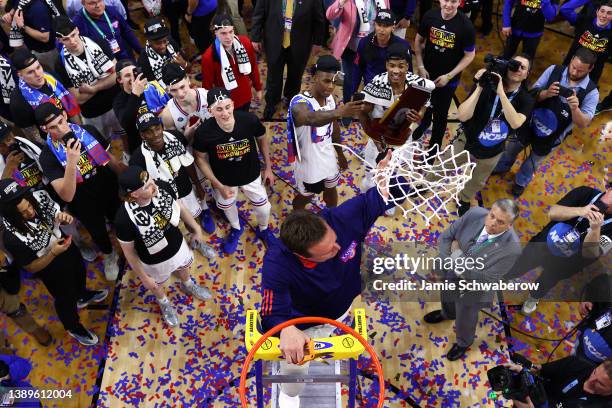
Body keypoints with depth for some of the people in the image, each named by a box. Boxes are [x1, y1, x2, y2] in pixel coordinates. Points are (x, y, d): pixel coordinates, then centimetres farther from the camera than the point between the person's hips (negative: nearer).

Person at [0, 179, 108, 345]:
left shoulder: (40, 197, -27)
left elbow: (57, 215, -7)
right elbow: (31, 268, -22)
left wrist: (65, 217, -30)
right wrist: (53, 253, -37)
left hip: (66, 246, 5)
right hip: (51, 268, -5)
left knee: (80, 272, 34)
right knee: (65, 298, 21)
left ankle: (82, 296, 70)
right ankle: (73, 327, 54)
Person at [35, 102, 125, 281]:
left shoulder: (88, 131, -17)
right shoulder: (48, 156, -26)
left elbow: (109, 158, -1)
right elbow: (67, 196, -33)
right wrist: (71, 163, -45)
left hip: (111, 192, 2)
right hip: (85, 205, -2)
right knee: (98, 233, 25)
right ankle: (109, 256, 57)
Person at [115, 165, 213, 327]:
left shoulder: (163, 187, -30)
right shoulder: (125, 218, -40)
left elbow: (180, 207, -7)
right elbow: (128, 251, -21)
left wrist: (196, 229, 7)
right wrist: (143, 277, -10)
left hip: (178, 245, 3)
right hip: (154, 261, -3)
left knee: (184, 267, 35)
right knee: (156, 285, 30)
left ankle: (188, 286, 71)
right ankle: (164, 303, 66)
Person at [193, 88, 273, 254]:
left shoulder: (250, 120, -31)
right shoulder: (203, 131, -32)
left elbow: (262, 139, -8)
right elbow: (201, 158, -13)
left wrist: (268, 167, 0)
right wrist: (218, 185, -14)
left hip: (251, 175, 0)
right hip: (224, 179, 0)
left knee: (264, 208, 16)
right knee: (227, 206, 27)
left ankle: (263, 229, 53)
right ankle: (236, 229, 62)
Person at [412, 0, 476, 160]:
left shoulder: (465, 25, -21)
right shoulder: (430, 16, -13)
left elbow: (470, 55, -13)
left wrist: (449, 76, -17)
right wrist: (420, 66, -6)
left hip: (448, 79, -3)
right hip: (427, 73, 3)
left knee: (440, 114, 7)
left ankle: (434, 147, 28)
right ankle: (424, 124, 59)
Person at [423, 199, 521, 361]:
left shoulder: (511, 248, -35)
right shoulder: (475, 214, -26)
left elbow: (487, 278, -27)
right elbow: (446, 236, -14)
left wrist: (460, 262, -31)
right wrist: (447, 261, -27)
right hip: (450, 272, 4)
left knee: (465, 319, 24)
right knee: (446, 296, 35)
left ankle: (464, 342, 59)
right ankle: (447, 314, 71)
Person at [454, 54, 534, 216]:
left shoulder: (526, 99, -19)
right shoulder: (487, 86, -25)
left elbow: (515, 123, -41)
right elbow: (463, 116, -36)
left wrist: (501, 92, -46)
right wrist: (480, 87, -43)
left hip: (491, 152, 3)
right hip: (466, 142, -2)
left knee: (477, 182, 29)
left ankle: (464, 199, 61)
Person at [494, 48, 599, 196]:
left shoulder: (591, 92, -22)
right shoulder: (554, 70, -19)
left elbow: (583, 123, -22)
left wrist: (575, 108, -42)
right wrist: (546, 93, -36)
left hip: (551, 137, -1)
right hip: (529, 123, 1)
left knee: (533, 162, 25)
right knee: (511, 149, 26)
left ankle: (521, 181, 56)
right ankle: (501, 167, 59)